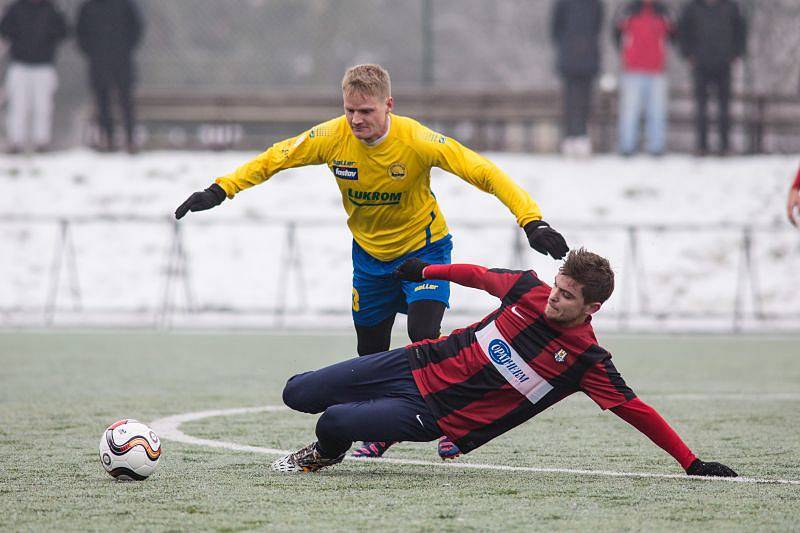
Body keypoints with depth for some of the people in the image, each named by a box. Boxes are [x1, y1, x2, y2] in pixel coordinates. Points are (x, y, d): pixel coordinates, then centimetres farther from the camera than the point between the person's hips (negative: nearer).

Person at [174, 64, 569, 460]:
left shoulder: (416, 140, -29)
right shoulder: (331, 138, -20)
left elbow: (484, 172, -29)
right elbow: (274, 159, -9)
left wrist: (532, 221, -38)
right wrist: (219, 191, -20)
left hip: (423, 248, -4)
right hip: (370, 254, 4)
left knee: (424, 336, -22)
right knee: (371, 350, 8)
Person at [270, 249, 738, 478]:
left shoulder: (587, 362, -16)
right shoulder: (529, 289, -4)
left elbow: (635, 410, -16)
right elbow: (480, 276, 15)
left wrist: (692, 463, -21)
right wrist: (427, 271, 29)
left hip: (433, 417, -5)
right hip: (420, 365, 5)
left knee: (334, 422, -26)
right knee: (298, 395, 4)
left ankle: (329, 450, 11)